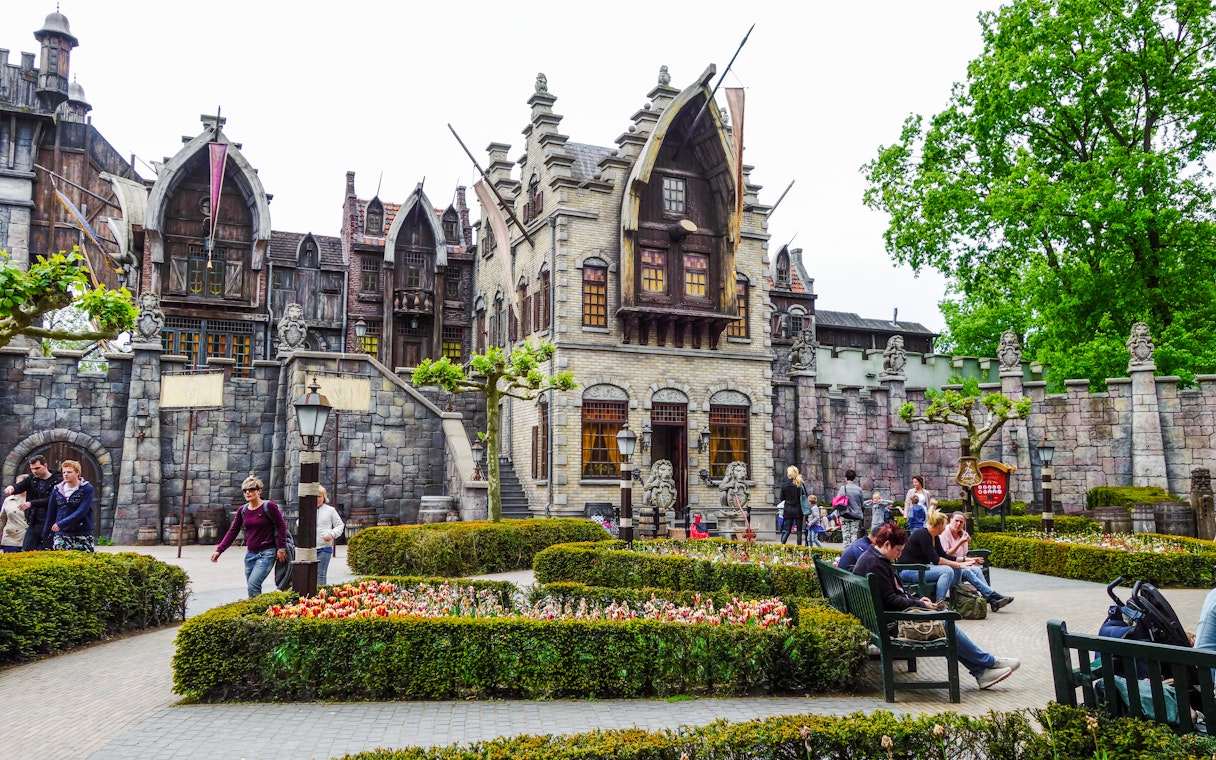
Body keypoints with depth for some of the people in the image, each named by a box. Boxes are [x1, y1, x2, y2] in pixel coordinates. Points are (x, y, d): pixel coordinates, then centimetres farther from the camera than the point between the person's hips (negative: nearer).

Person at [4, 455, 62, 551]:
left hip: (48, 524, -6)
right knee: (25, 551, 6)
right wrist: (12, 487, -25)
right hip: (33, 523, 6)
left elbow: (51, 500, -18)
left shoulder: (57, 480, -10)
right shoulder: (32, 479, 10)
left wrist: (31, 503, -26)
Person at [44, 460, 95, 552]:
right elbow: (51, 513, 14)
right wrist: (46, 534, 14)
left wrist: (62, 523, -21)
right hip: (61, 534, 3)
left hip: (83, 534, -3)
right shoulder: (57, 490, 8)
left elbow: (82, 511, -14)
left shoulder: (87, 488, -5)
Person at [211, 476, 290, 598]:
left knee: (253, 585, -19)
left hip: (267, 553, -6)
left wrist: (281, 548, -7)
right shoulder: (243, 510, 8)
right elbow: (232, 531, 10)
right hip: (250, 553, 6)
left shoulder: (269, 506, -9)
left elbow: (282, 525, -6)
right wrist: (219, 550, 3)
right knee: (252, 587, 7)